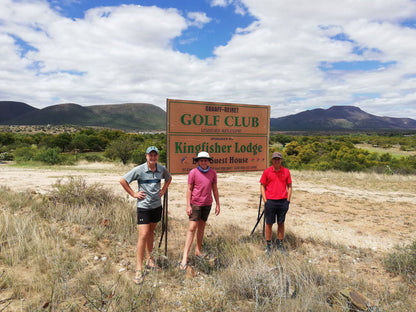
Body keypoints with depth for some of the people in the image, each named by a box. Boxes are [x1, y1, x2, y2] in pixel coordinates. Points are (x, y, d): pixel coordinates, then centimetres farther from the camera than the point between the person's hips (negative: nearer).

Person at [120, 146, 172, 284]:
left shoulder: (162, 169, 0)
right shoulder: (139, 170, -13)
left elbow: (169, 178, 22)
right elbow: (123, 181, -7)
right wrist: (133, 194, -8)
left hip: (157, 205, 5)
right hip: (143, 206, -4)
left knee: (151, 232, 18)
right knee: (143, 235, -9)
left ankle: (149, 257, 35)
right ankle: (139, 269, -1)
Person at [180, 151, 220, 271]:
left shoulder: (212, 172, 4)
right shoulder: (193, 172, -6)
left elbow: (215, 189, 11)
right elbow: (189, 189, -4)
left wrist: (217, 204, 10)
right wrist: (188, 205, -9)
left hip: (207, 204, 4)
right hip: (195, 204, -4)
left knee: (201, 227, 13)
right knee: (192, 228, -8)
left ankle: (198, 251, 27)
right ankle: (185, 258, -6)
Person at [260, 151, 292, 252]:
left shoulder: (286, 171, 3)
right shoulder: (267, 171, -1)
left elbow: (289, 186, 9)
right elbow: (262, 186, 3)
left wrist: (288, 200, 2)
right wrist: (265, 201, -4)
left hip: (283, 202, 2)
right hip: (270, 201, -1)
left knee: (281, 223, 12)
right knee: (269, 224, 6)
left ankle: (280, 244, 24)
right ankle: (268, 245, 18)